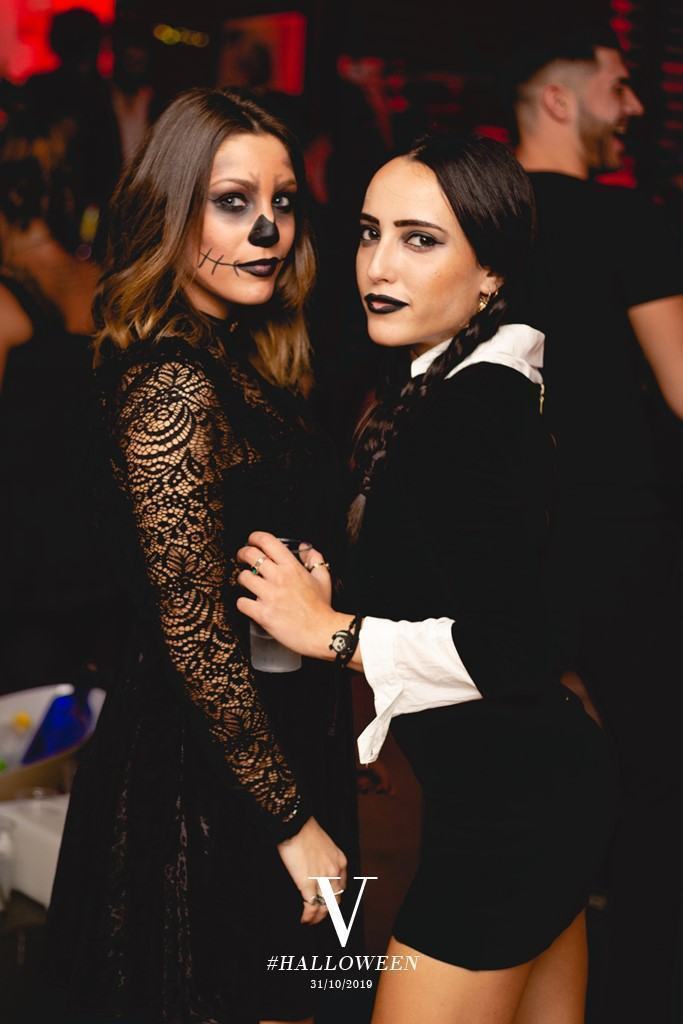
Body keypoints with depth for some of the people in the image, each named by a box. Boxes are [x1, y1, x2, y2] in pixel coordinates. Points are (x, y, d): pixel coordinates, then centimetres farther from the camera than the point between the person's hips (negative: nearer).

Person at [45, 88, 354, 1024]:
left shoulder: (235, 361, 7)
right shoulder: (173, 387, -22)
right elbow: (197, 638, -23)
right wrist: (293, 817, -16)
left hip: (272, 741, 9)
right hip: (208, 787, -9)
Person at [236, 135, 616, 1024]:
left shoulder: (472, 407, -20)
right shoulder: (493, 385, 9)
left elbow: (506, 650, -25)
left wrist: (329, 632, -15)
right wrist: (331, 588, 7)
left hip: (503, 806, -10)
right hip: (548, 782, 10)